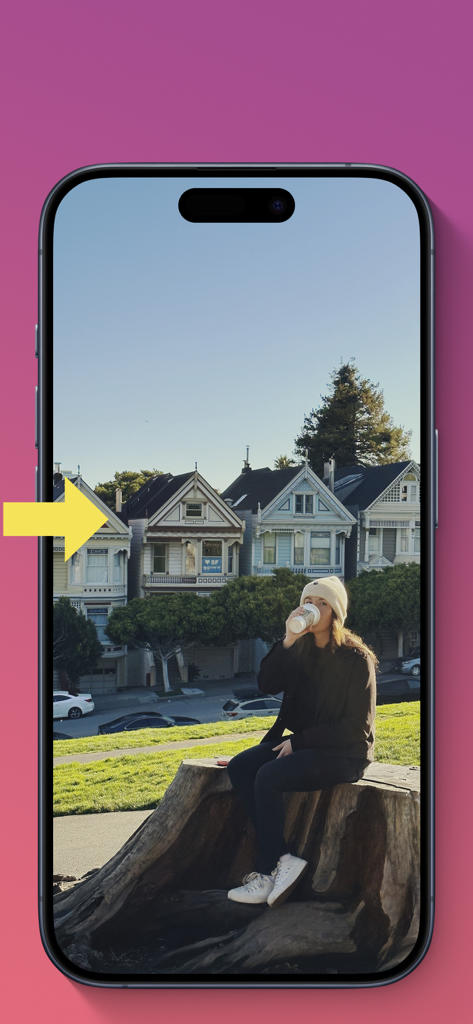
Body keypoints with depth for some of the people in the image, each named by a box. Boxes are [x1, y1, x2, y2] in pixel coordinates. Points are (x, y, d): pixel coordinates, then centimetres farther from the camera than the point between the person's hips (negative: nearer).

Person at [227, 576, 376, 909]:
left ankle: (266, 874, -12)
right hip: (301, 742, 7)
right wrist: (287, 641, -18)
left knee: (269, 777, -26)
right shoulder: (300, 650, 7)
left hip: (344, 753, -7)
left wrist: (299, 741, -15)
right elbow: (267, 684, -6)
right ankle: (285, 859, -16)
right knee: (239, 768, -13)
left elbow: (356, 726, -14)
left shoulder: (357, 658, -12)